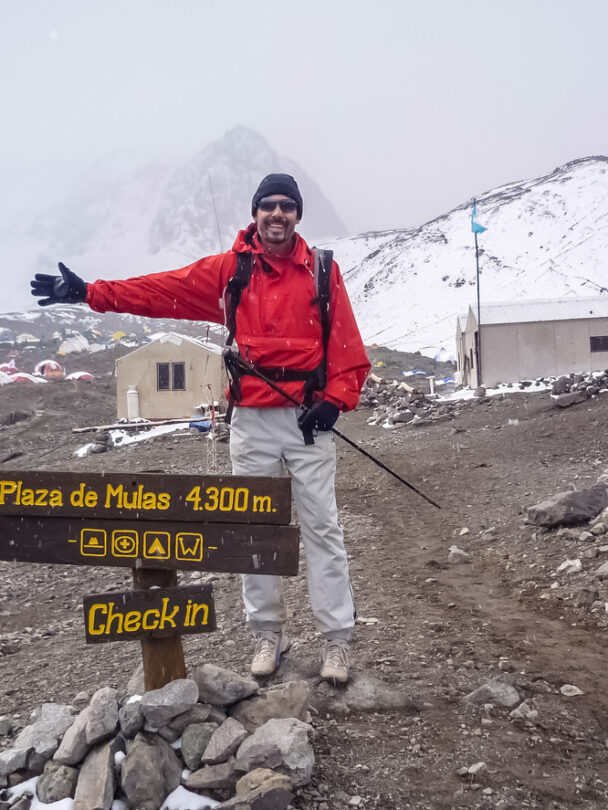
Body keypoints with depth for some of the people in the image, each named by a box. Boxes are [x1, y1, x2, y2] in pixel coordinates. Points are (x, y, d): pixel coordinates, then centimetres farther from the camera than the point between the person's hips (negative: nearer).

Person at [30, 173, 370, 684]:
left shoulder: (322, 271, 2)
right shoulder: (229, 269, 4)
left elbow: (346, 344, 0)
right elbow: (161, 291, 1)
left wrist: (335, 398, -13)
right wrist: (89, 293, -5)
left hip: (308, 419, -1)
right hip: (252, 422, 2)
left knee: (322, 527, 2)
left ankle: (337, 639, 14)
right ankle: (269, 633, 24)